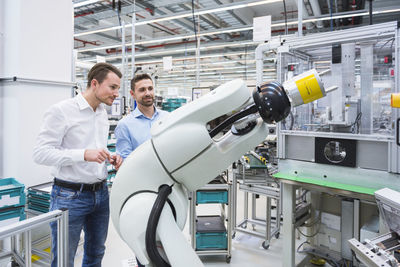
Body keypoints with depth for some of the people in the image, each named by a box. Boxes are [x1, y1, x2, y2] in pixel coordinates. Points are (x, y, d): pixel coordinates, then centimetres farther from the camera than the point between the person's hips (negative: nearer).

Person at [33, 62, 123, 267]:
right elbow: (40, 153, -18)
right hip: (70, 196, -7)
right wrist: (84, 154, -29)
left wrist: (109, 157, -1)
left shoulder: (103, 113, 10)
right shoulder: (61, 110, -13)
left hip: (101, 194, 7)